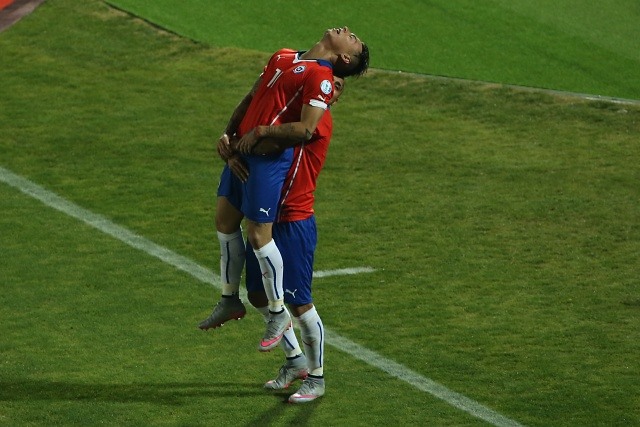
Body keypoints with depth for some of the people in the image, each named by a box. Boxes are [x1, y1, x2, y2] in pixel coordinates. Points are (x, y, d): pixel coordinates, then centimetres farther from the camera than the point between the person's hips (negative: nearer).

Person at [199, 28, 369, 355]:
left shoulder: (321, 77, -11)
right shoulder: (283, 57, 14)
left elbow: (305, 130, -21)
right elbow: (251, 99, 21)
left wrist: (261, 132, -16)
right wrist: (229, 132, 10)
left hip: (269, 156, -8)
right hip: (243, 148, 8)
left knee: (258, 235, -6)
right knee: (224, 221, 15)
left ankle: (278, 313, 11)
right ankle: (230, 300, 31)